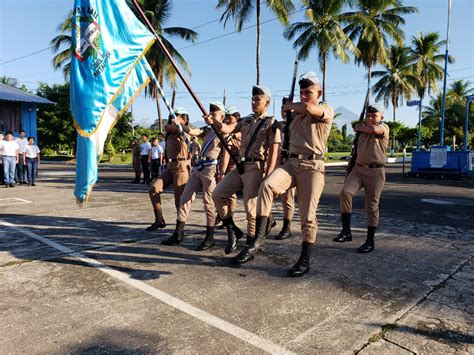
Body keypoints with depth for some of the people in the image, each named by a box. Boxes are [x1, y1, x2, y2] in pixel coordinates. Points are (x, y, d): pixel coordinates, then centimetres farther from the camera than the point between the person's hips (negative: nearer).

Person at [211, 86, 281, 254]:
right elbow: (227, 129, 4)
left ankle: (250, 245, 11)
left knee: (251, 208, -6)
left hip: (255, 168, -7)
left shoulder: (271, 123, -4)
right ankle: (232, 231, 16)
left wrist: (267, 177, -17)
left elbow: (273, 153, -10)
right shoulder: (246, 120, 17)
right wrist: (214, 121, -15)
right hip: (240, 166, 7)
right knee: (217, 194, 4)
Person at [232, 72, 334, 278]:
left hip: (312, 167, -4)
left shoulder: (326, 110, 2)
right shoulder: (295, 114, 24)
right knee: (266, 185, -25)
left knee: (308, 216, -4)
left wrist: (288, 105, -4)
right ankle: (258, 239, -24)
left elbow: (308, 108, -21)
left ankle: (304, 261, 9)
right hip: (291, 163, 5)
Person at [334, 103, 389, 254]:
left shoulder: (384, 128, -1)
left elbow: (373, 129, -18)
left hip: (375, 171, -5)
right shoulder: (363, 129, 21)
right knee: (345, 192, -21)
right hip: (358, 168, 5)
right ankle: (346, 231, -14)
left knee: (372, 206, -1)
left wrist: (361, 127, -3)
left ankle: (370, 241, 12)